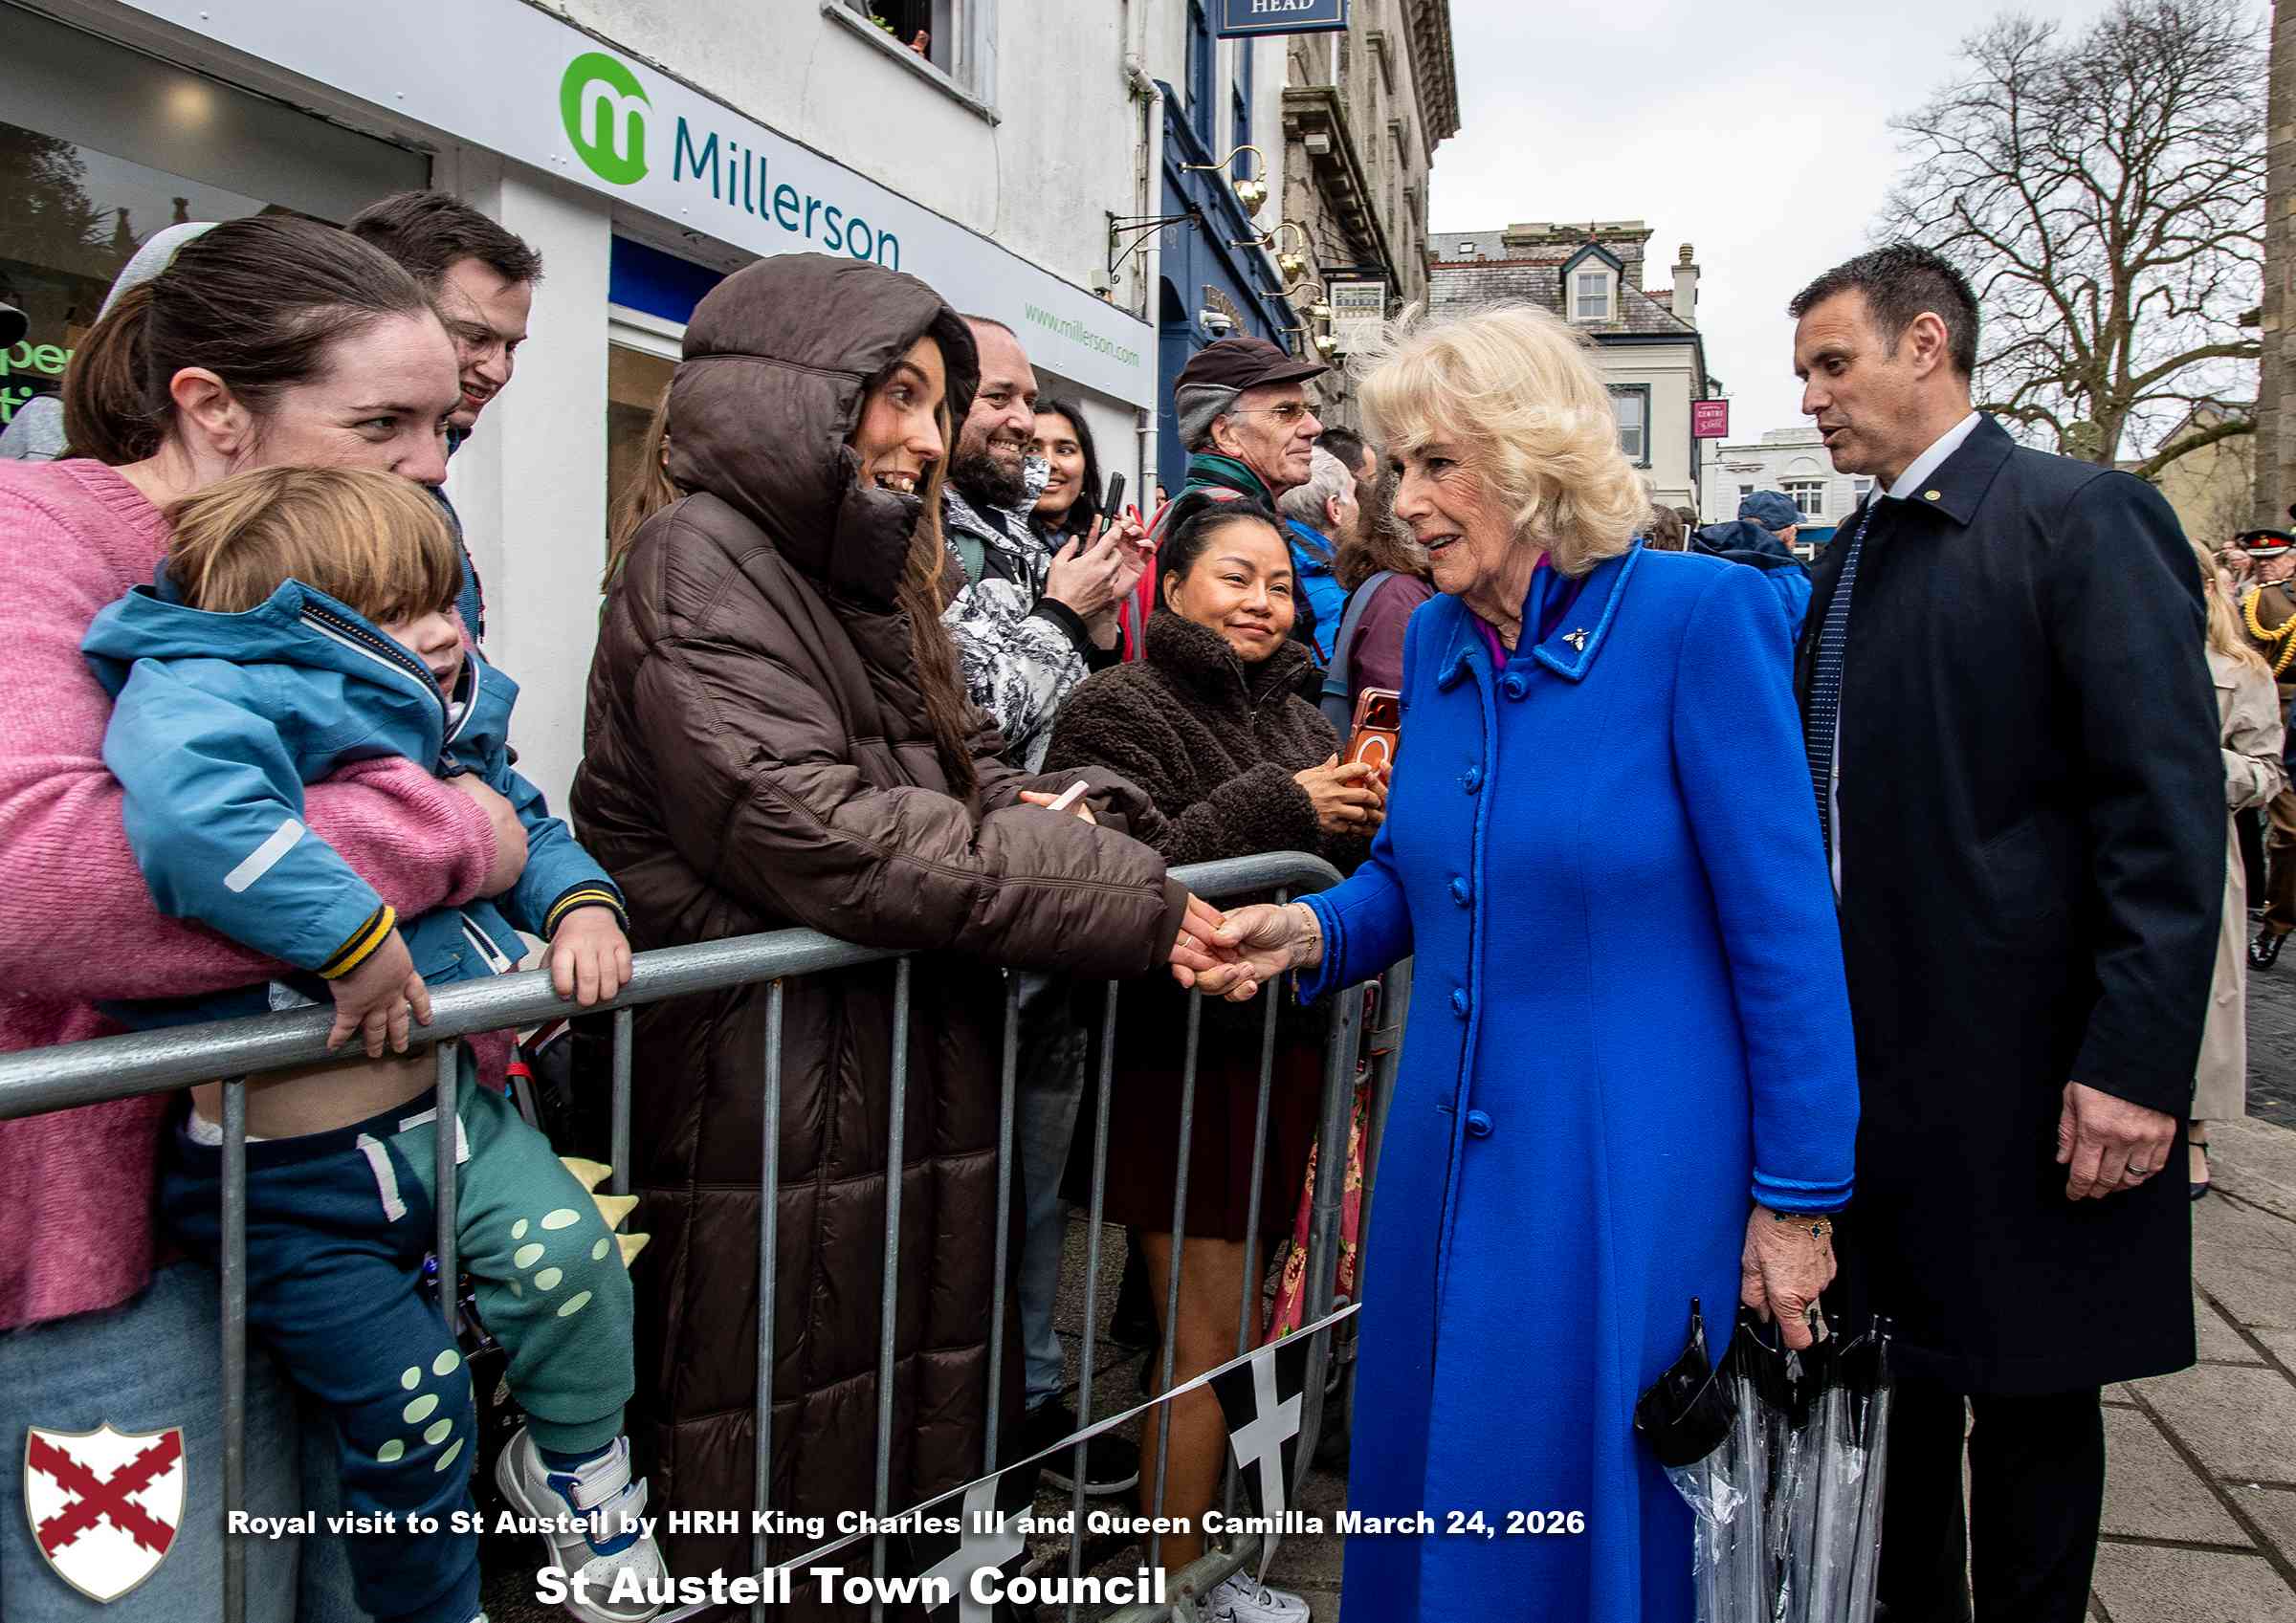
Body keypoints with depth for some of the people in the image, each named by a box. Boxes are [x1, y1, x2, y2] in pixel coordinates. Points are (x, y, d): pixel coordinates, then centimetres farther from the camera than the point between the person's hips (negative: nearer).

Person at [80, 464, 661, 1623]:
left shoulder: (452, 720, 8)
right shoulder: (212, 694, -18)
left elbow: (525, 826, 23)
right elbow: (186, 806, -41)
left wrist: (582, 901, 2)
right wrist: (357, 936, -38)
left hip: (448, 1107, 6)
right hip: (293, 1178, -5)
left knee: (568, 1256, -17)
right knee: (408, 1409, 4)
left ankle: (578, 1466, 14)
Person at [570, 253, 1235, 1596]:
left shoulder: (871, 585, 19)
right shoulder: (705, 562, -11)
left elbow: (969, 769, 19)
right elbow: (812, 831, -22)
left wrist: (1038, 808, -7)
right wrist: (1125, 899, -19)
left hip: (918, 1076, 9)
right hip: (772, 1097, -8)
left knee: (920, 1422, 15)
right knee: (772, 1484, 3)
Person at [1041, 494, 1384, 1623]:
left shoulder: (1294, 717, 14)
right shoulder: (1123, 711, -8)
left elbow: (1340, 871, 16)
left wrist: (1362, 815, -5)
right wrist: (1277, 808, -22)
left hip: (1280, 1052, 7)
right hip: (1181, 1057, -7)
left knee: (1227, 1325, 15)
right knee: (1209, 1342, 0)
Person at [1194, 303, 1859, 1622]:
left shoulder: (1698, 616, -14)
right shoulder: (1439, 638, 4)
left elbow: (1784, 928, -13)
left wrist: (1797, 1200, -11)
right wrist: (1312, 934, -7)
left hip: (1630, 1173, -6)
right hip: (1453, 1155, 6)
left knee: (1597, 1511, 9)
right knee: (1430, 1477, 18)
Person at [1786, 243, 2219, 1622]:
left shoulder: (2086, 517, -9)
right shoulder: (1852, 555, 12)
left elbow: (2170, 811, -16)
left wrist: (2136, 1063, -20)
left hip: (2022, 1068, -7)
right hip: (1869, 1051, 7)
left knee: (2033, 1394, 9)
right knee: (1893, 1367, 17)